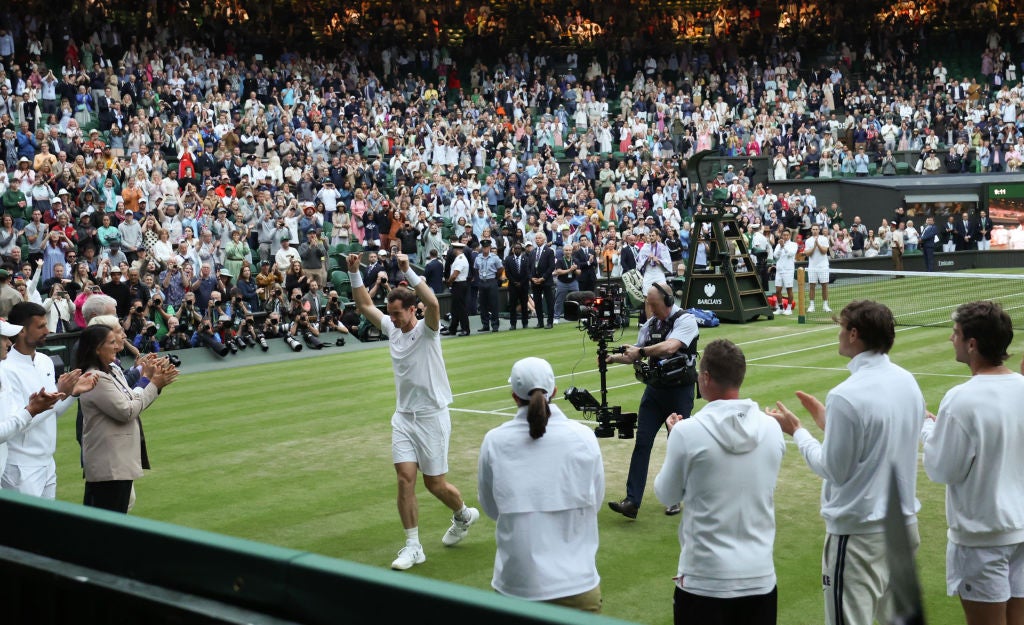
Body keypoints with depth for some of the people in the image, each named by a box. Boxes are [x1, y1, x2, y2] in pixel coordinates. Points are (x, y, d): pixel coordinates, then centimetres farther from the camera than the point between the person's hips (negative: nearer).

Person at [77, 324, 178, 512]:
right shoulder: (96, 379, -17)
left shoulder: (112, 371, 12)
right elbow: (126, 411, -18)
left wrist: (156, 382, 3)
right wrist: (153, 385, -11)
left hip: (118, 460, 10)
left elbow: (133, 402, 16)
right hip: (109, 464, -10)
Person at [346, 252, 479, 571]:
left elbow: (433, 303, -34)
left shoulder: (426, 329, -13)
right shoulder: (392, 328, 4)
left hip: (431, 417, -5)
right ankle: (413, 547, 4)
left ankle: (464, 514, 35)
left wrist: (408, 271, -37)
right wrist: (354, 272, -2)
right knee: (405, 479, -4)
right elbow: (365, 305, 10)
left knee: (435, 484, 5)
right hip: (403, 417, 5)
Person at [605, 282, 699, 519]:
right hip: (655, 389, 5)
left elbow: (670, 347, -28)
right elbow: (635, 355, 14)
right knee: (642, 442, -4)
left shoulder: (685, 320, -11)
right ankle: (632, 501, -6)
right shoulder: (651, 323, 8)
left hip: (680, 390, -5)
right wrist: (613, 357, -2)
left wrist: (641, 351, -25)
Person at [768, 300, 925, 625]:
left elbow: (834, 471, -15)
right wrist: (826, 418, 15)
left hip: (859, 531, -8)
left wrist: (797, 431, -3)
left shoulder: (846, 396, -22)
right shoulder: (907, 381, 2)